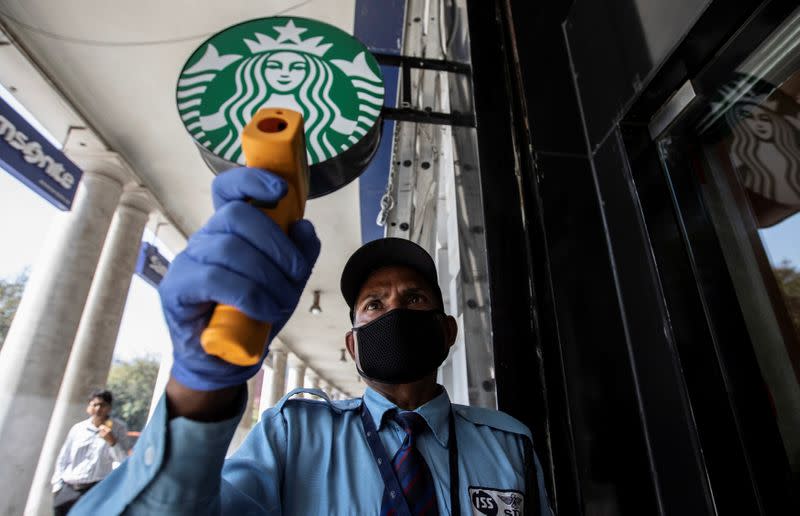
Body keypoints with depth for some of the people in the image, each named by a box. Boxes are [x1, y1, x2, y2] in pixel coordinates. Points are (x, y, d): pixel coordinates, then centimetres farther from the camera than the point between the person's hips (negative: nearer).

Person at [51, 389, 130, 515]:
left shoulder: (118, 428, -2)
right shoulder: (77, 428, 8)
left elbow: (124, 460, -7)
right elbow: (63, 458, 16)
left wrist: (112, 441, -22)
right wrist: (57, 484, 9)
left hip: (95, 489, -4)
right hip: (68, 488, 5)